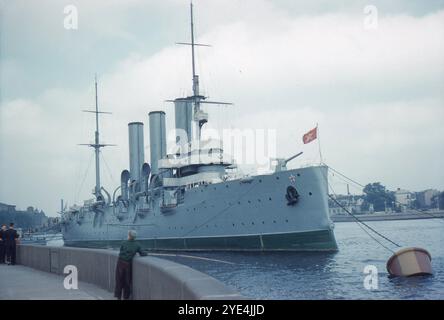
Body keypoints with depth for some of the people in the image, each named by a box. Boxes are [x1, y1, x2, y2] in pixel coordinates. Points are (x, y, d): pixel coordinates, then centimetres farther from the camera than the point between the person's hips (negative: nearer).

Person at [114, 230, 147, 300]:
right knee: (127, 281, 12)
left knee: (119, 281, 9)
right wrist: (146, 253, 20)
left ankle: (118, 297, 12)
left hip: (120, 262, 0)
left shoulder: (124, 243, 0)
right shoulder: (137, 245, 0)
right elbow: (142, 254, -1)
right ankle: (126, 297, 18)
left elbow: (120, 253, 2)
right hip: (128, 264, 0)